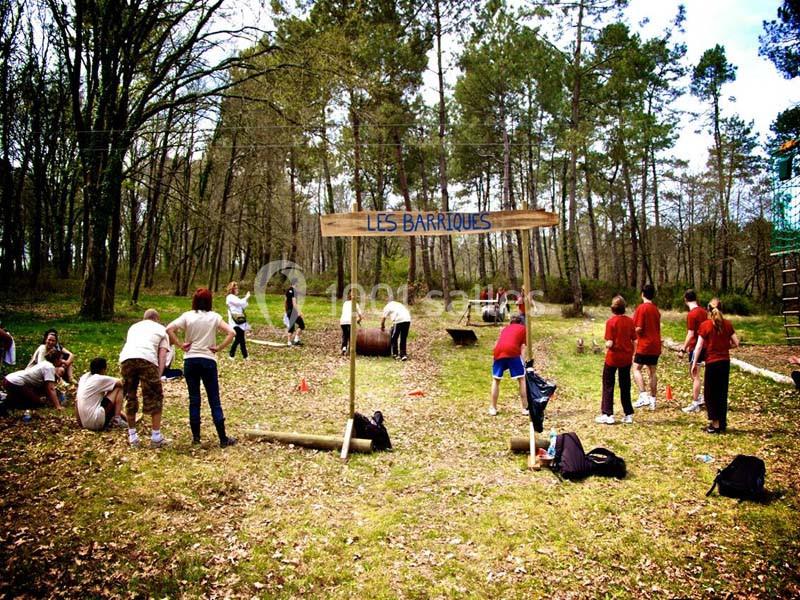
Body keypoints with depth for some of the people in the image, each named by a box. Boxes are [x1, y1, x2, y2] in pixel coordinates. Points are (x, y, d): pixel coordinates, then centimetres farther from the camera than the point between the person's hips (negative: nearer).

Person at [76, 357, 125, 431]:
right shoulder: (101, 379, -10)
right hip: (96, 422, -8)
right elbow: (122, 383, -3)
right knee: (118, 389, 0)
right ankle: (117, 419, -4)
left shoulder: (84, 377, 13)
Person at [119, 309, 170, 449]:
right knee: (155, 398, 9)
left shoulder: (134, 326, 36)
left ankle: (132, 437, 24)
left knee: (130, 397, 17)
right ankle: (156, 438, 11)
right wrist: (158, 378, 8)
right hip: (147, 359, -3)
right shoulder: (161, 330, 26)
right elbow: (162, 356, 14)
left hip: (126, 358, 3)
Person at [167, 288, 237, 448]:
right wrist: (219, 347, -3)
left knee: (194, 400, 10)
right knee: (214, 400, 3)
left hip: (190, 361, 1)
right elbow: (231, 333, -11)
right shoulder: (214, 317, -2)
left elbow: (169, 329, -12)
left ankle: (196, 436, 14)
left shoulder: (187, 316, 0)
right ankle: (223, 439, 4)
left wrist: (180, 345, -4)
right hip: (208, 361, -1)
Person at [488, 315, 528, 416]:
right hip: (512, 351, -3)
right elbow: (522, 347, 15)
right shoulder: (523, 328, 26)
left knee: (496, 380, 20)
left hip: (498, 351, 3)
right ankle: (525, 408, 13)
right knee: (522, 379, 12)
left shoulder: (505, 328, 35)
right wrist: (522, 361, 13)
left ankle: (493, 408, 21)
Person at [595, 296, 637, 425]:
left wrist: (606, 346, 3)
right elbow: (634, 341, 0)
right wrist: (631, 352, 14)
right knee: (625, 386, 13)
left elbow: (609, 343, -19)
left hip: (613, 358, -4)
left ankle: (607, 414, 6)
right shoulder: (630, 321, -1)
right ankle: (628, 414, 16)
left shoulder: (611, 322, -15)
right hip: (626, 358, 4)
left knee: (608, 386, 6)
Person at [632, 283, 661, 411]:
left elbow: (639, 328, -16)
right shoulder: (656, 309, 12)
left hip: (645, 345, -7)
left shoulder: (642, 308, -12)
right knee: (652, 372, 10)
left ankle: (643, 396, -16)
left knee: (636, 368, -3)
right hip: (656, 345, 7)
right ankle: (652, 400, 13)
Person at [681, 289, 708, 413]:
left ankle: (695, 404, 5)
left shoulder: (691, 314, -18)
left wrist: (683, 349, -15)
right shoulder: (703, 311, 7)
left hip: (695, 347, -8)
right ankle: (699, 398, 27)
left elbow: (690, 334, -20)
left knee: (695, 375, -1)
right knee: (694, 374, 21)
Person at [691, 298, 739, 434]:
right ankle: (723, 423, 20)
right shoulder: (727, 324, 1)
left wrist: (694, 364, -6)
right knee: (722, 393, 14)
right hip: (725, 361, 4)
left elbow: (699, 346, -11)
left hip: (712, 362, -4)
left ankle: (715, 424, 5)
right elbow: (736, 343, 0)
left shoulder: (705, 325, -10)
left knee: (710, 393, 6)